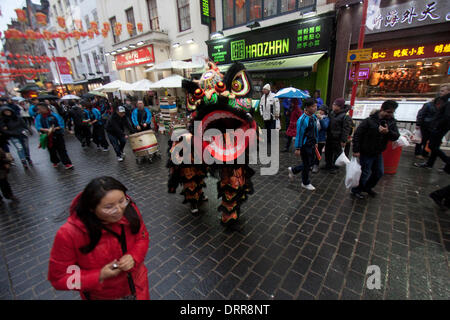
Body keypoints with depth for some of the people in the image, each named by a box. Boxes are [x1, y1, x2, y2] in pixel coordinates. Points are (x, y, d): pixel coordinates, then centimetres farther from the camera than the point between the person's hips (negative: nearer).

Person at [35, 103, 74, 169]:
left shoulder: (54, 115, -4)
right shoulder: (38, 117, 2)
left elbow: (61, 125, -6)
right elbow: (38, 127, -7)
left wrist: (55, 128, -22)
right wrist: (46, 130, -25)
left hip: (58, 136, -3)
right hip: (48, 137, 3)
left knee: (62, 150, -2)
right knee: (52, 150, 13)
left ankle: (67, 163, 1)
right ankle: (55, 162, 34)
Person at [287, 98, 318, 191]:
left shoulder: (314, 117, 4)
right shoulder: (302, 120, -21)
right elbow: (299, 134, -19)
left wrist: (316, 142, 18)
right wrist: (298, 148, -17)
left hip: (312, 145, 8)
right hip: (305, 146, -8)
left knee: (311, 163, 18)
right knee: (306, 165, 6)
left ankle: (293, 170, 35)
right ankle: (305, 183, 27)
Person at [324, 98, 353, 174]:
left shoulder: (345, 116, -17)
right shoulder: (332, 113, 6)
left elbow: (346, 130, -18)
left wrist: (344, 140, -19)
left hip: (337, 139, -7)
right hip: (330, 137, 8)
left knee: (336, 153, 5)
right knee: (328, 152, 17)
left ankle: (334, 167, 21)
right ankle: (328, 165, 34)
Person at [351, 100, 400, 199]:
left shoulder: (392, 122, 1)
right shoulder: (369, 121, -17)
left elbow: (396, 136, -4)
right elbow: (357, 134, -18)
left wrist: (388, 132, -27)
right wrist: (356, 150, -21)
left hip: (378, 153, 7)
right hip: (366, 153, -7)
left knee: (379, 172, 18)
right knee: (365, 173, 2)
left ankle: (367, 187, 39)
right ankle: (356, 190, 22)